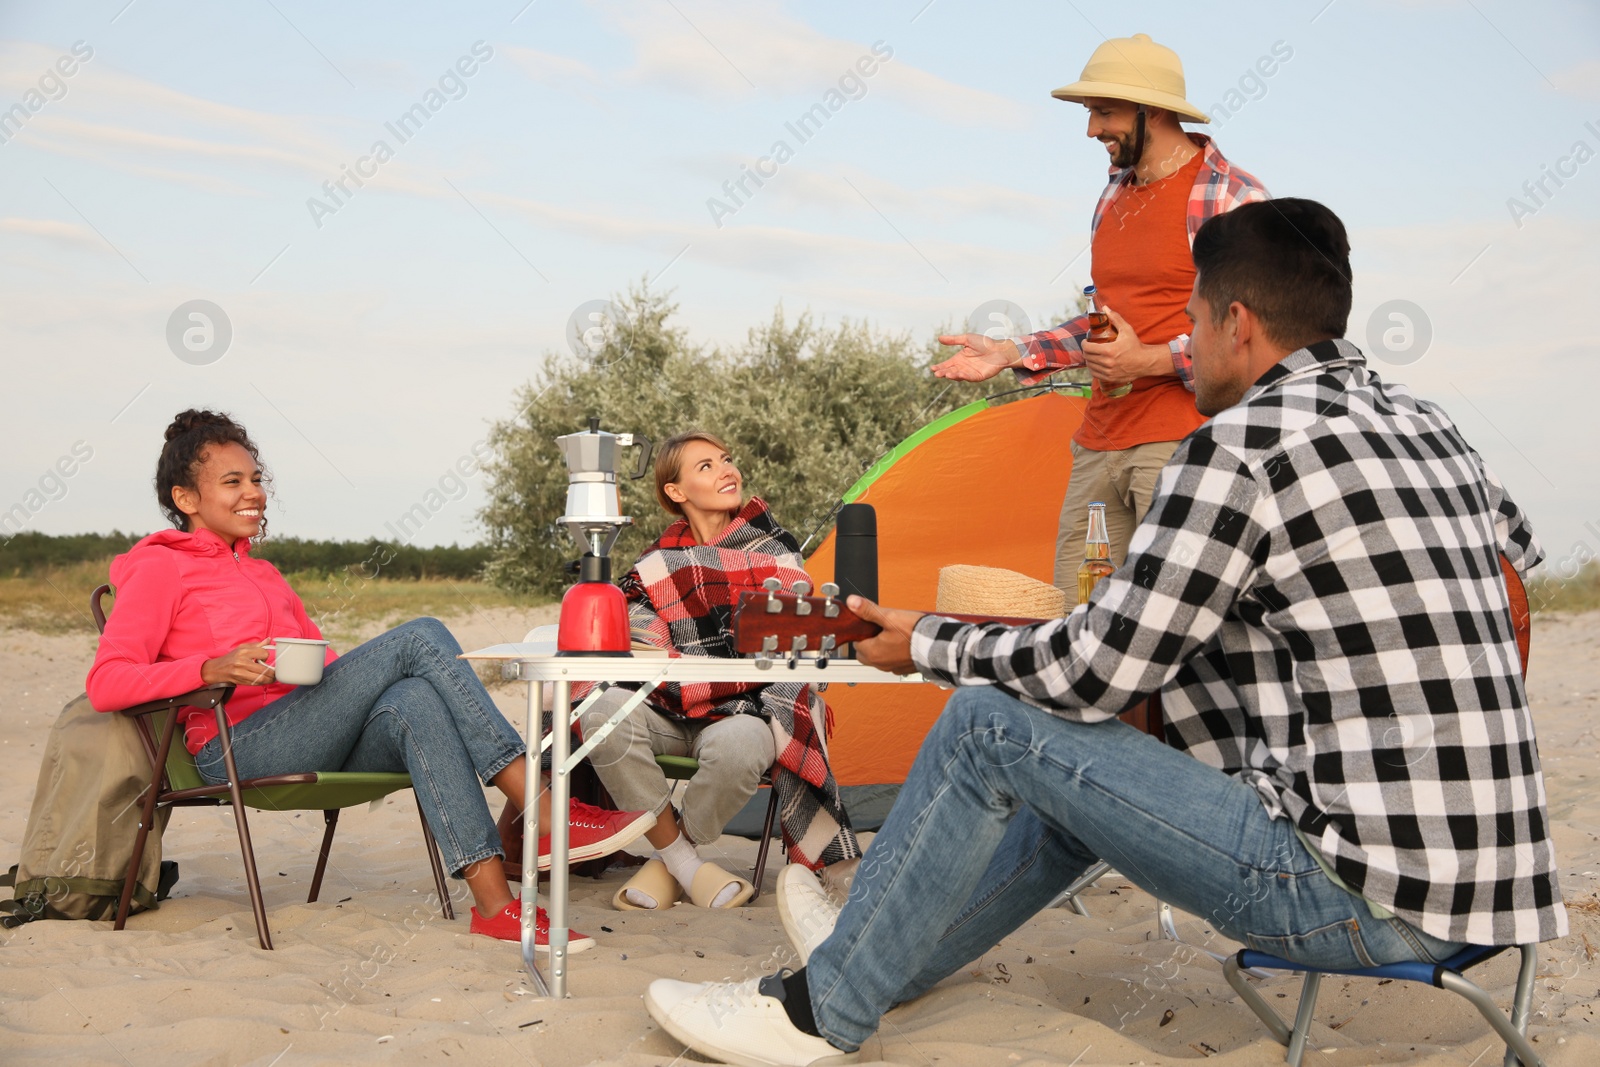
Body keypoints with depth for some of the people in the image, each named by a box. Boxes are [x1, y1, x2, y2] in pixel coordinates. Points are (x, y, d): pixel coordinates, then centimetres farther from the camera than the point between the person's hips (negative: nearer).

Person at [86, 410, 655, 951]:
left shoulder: (263, 574, 31)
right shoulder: (160, 568, 8)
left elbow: (326, 662, 25)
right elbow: (105, 683, -6)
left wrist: (365, 675, 2)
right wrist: (212, 669, -22)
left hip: (314, 744, 6)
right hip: (236, 749, -6)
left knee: (414, 701, -30)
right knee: (421, 636, -21)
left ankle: (495, 901, -39)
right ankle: (544, 809, -27)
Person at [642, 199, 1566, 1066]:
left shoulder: (1241, 444, -14)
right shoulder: (1426, 426, 11)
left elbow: (1094, 672, -13)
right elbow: (1521, 547, 32)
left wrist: (930, 645, 5)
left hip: (1368, 895, -9)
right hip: (1481, 870, 9)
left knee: (994, 723, -2)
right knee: (1099, 753, 23)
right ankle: (894, 949, 39)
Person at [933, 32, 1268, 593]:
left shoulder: (1230, 198, -8)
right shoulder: (1114, 195, 17)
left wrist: (1152, 360, -16)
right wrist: (1010, 354, 15)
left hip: (1179, 445, -8)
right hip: (1100, 440, 8)